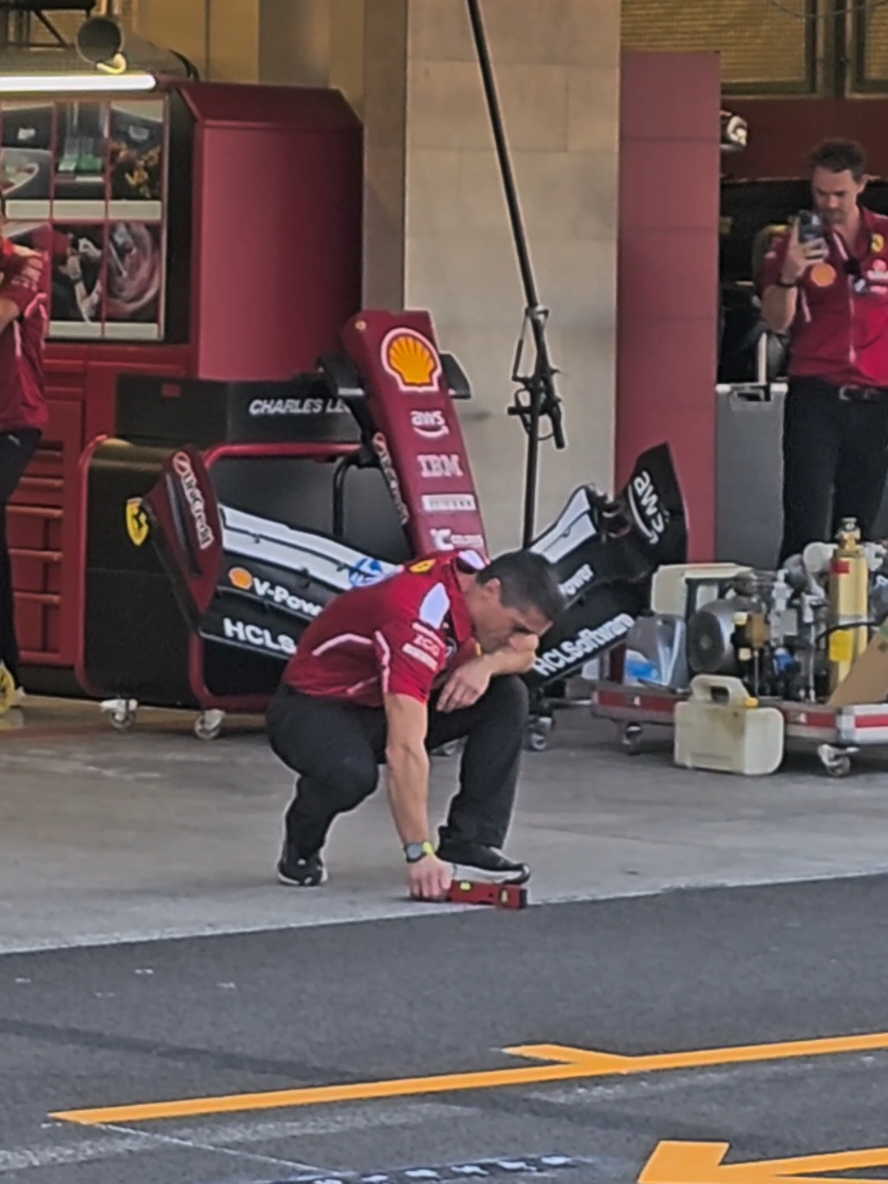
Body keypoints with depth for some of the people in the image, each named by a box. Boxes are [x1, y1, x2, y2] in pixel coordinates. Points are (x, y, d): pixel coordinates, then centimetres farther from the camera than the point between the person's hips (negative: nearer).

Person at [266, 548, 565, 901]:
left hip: (396, 700, 8)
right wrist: (419, 854, -44)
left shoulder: (477, 573, -11)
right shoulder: (418, 620, -36)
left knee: (507, 696, -8)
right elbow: (405, 750, -41)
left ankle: (469, 844, -7)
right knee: (351, 773, -39)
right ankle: (301, 850, -6)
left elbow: (524, 653, 5)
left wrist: (487, 663, -19)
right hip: (315, 706, -8)